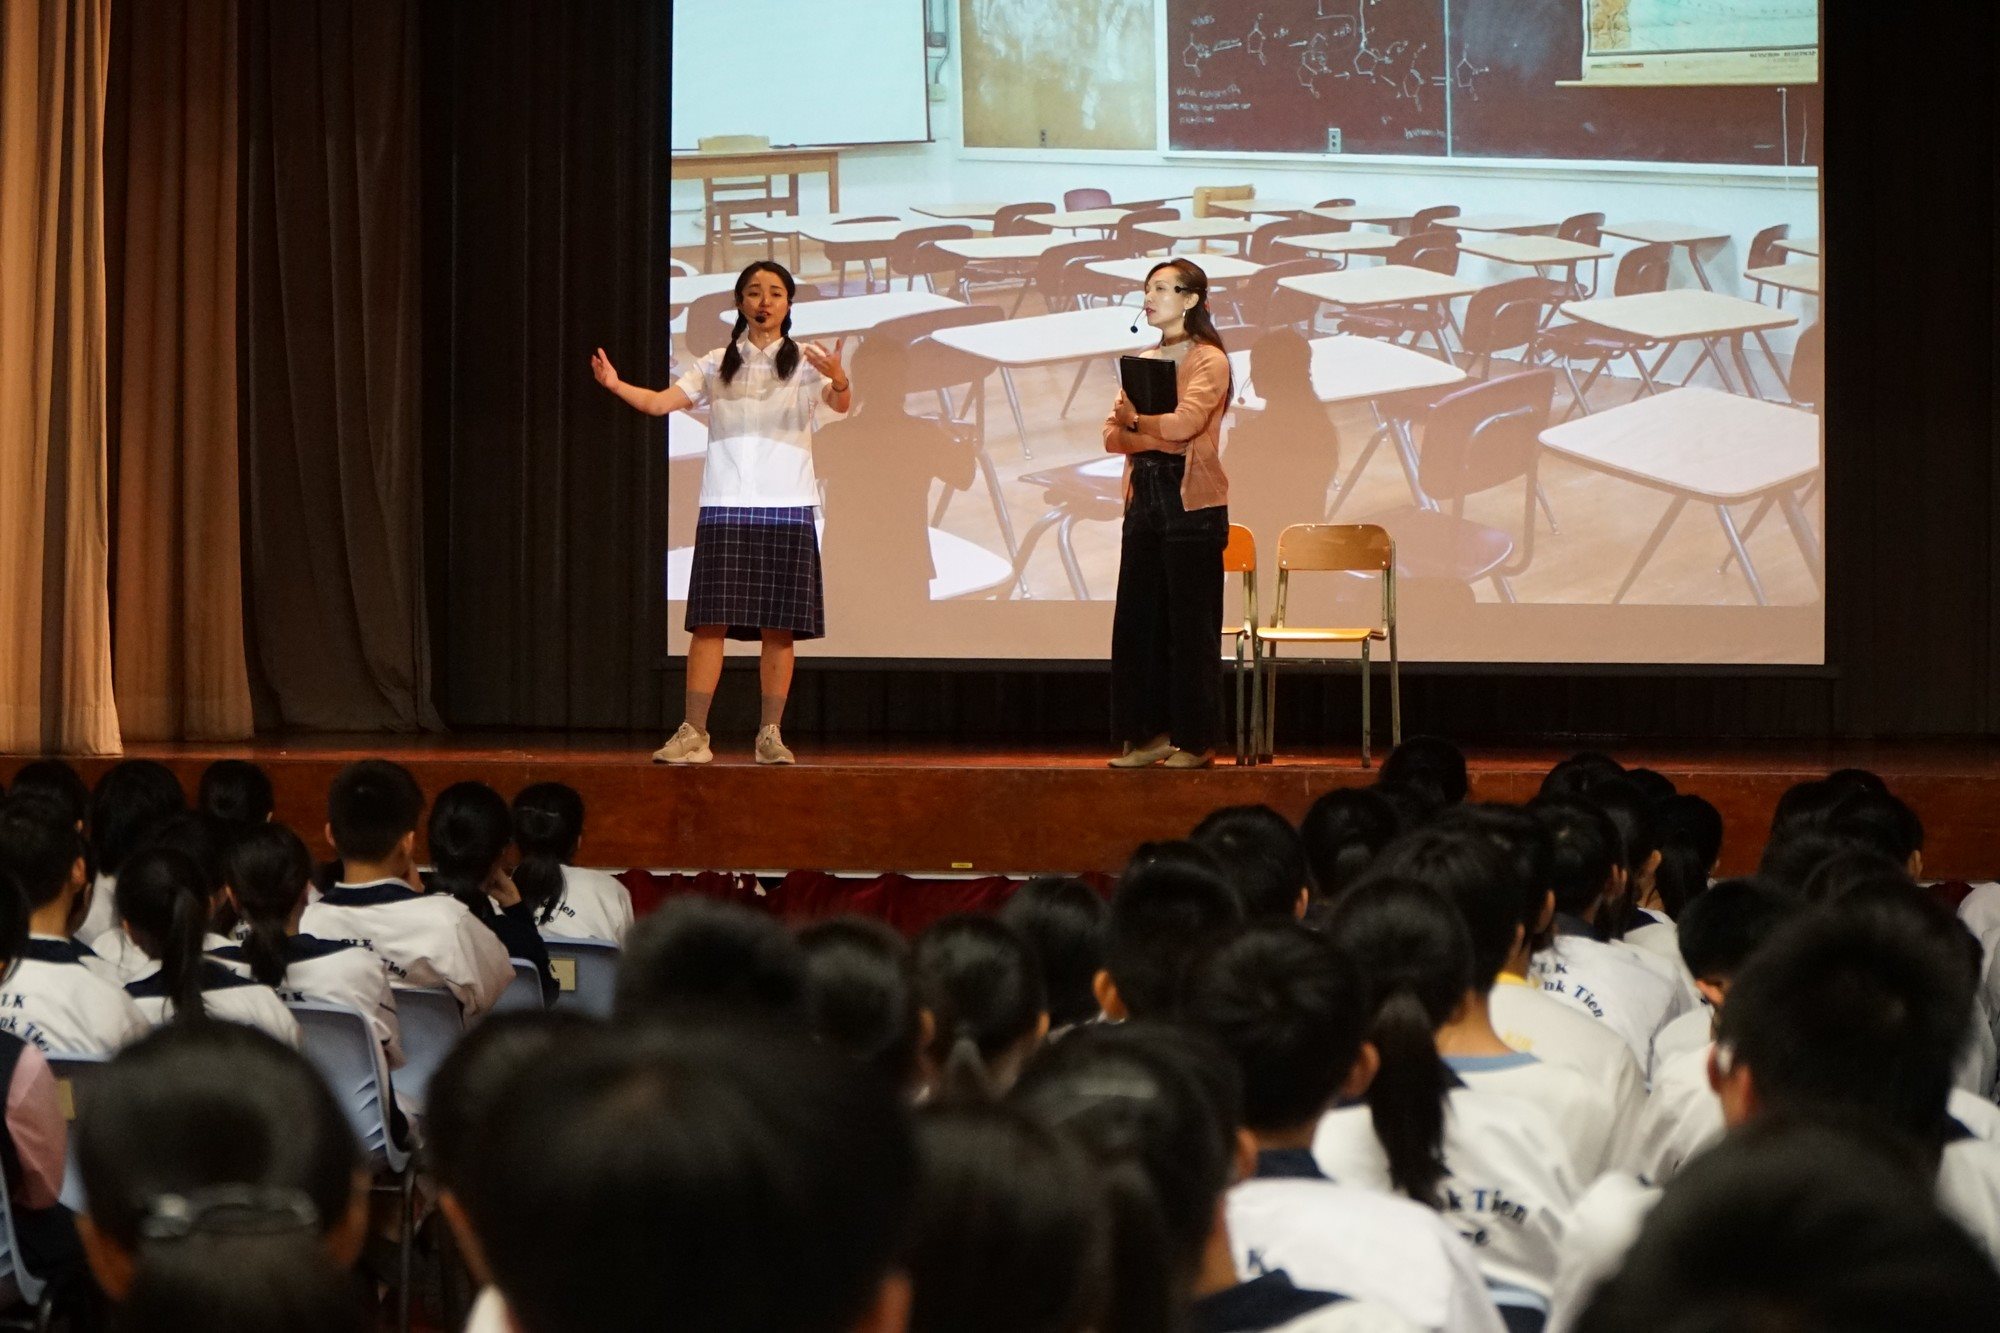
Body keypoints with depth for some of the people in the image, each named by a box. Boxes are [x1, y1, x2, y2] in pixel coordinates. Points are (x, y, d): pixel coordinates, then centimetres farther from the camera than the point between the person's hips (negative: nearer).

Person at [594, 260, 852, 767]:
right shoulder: (718, 364, 11)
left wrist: (839, 380, -37)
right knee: (710, 620, -5)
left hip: (788, 509, -1)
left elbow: (841, 403, -13)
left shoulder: (805, 362, 4)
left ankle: (770, 735, 8)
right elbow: (660, 402, 3)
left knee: (779, 627, 1)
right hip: (725, 507, 1)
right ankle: (693, 734, -4)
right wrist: (616, 385, -16)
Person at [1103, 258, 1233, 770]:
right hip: (1144, 498, 7)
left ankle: (1195, 742, 1)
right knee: (1138, 622, 4)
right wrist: (1158, 438, -12)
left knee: (1190, 626, -3)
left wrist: (1135, 420, -6)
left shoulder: (1208, 361, -4)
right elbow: (1113, 434, 6)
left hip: (1191, 503, -7)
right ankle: (1150, 734, 10)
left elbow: (1184, 423, -20)